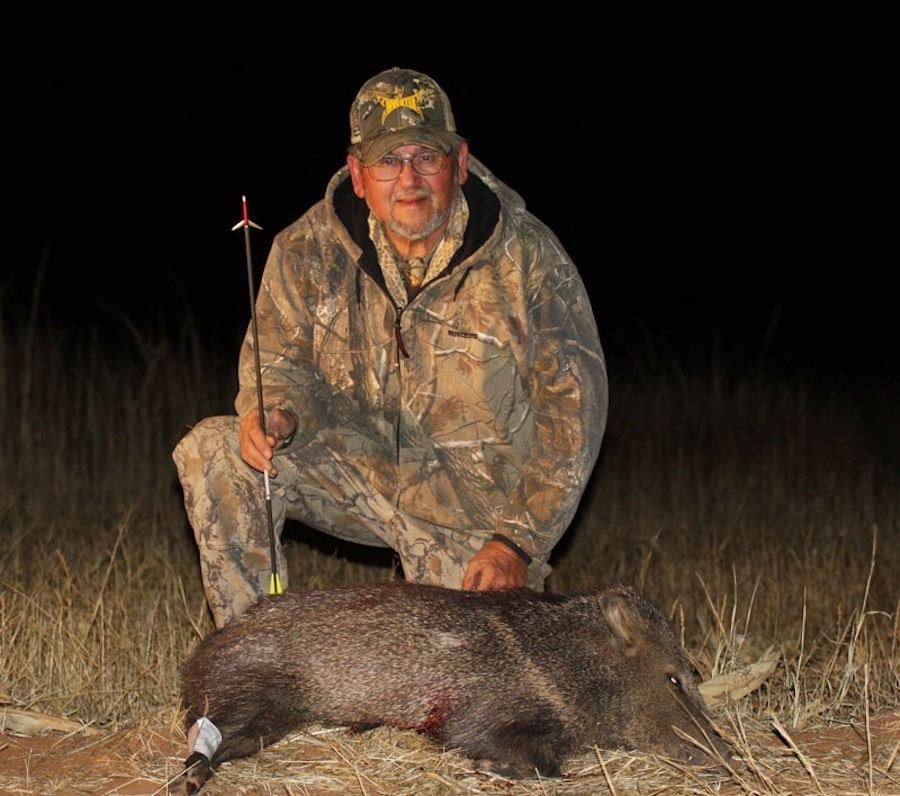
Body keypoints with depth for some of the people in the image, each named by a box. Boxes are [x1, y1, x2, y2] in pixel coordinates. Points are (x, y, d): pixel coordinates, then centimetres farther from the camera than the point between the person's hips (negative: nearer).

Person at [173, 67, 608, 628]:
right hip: (361, 471, 3)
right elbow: (279, 357, 3)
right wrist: (277, 411, -24)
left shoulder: (529, 260, -15)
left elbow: (572, 411, -12)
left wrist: (519, 543, -17)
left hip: (477, 516, -3)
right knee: (212, 452, -16)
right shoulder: (310, 249, -7)